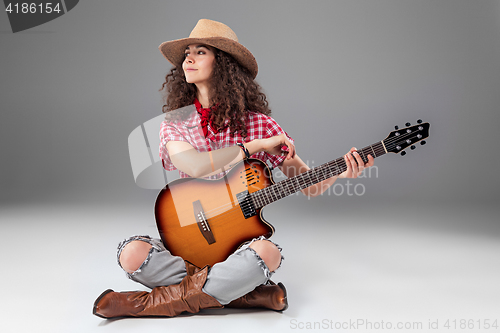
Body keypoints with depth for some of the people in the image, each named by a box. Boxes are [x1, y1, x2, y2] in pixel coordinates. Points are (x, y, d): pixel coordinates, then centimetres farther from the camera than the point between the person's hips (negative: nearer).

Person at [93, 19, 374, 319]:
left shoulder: (257, 123, -1)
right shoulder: (176, 123, 3)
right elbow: (193, 165, -20)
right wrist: (255, 145, -18)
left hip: (240, 241, -1)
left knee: (267, 253, -35)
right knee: (131, 255, -25)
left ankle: (155, 301, -18)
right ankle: (243, 294, -15)